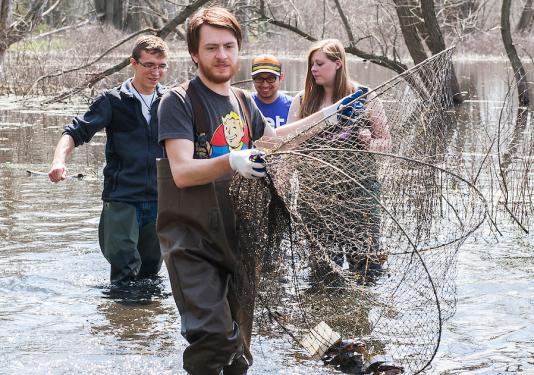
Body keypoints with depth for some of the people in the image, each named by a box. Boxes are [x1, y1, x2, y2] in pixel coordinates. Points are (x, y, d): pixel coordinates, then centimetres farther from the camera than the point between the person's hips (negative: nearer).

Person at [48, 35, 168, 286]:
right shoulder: (114, 101, -1)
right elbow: (76, 132, -6)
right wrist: (59, 159, -25)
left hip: (159, 199, 3)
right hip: (121, 199, -3)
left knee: (150, 270, 10)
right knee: (125, 270, -13)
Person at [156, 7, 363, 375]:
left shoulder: (242, 102, 12)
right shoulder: (179, 101, -9)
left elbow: (272, 136, 32)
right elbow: (182, 172, -20)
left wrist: (327, 115, 27)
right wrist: (230, 161, -36)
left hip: (236, 237, 7)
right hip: (192, 240, -7)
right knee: (214, 337, -23)